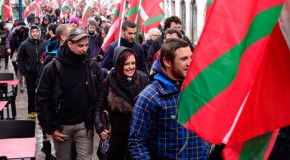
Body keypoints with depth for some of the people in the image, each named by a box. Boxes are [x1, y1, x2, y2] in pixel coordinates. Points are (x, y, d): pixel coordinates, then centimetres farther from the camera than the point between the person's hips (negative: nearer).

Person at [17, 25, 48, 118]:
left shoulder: (45, 43, -3)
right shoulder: (24, 44, -4)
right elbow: (19, 59, 0)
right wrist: (23, 72, -5)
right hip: (30, 73, 0)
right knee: (31, 93, 9)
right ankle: (31, 111, 20)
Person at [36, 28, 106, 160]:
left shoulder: (92, 65, -4)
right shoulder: (53, 67, -11)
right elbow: (42, 99, -8)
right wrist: (50, 128, -9)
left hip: (85, 124, 1)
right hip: (61, 125, -1)